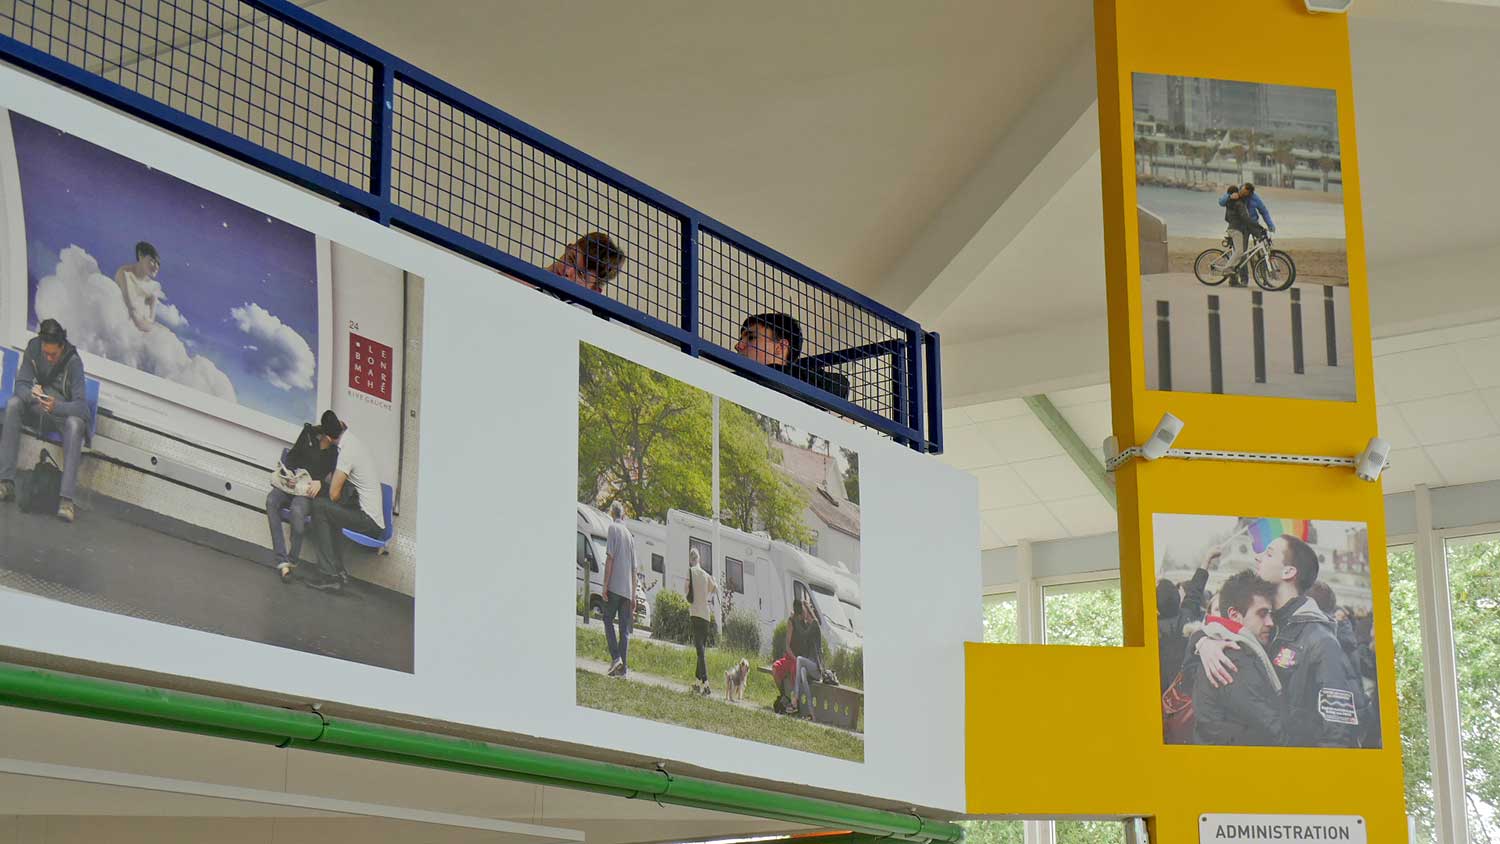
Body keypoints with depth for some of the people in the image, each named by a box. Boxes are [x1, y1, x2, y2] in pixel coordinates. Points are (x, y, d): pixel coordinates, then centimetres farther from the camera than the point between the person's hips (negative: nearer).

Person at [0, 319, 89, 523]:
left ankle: (67, 498, -45)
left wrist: (56, 406, -45)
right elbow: (20, 384, -8)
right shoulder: (33, 348, -10)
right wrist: (30, 393, -32)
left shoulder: (73, 361, -21)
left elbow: (81, 405, -25)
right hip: (38, 409, 4)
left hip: (65, 412, -4)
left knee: (75, 424, -37)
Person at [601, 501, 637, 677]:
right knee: (625, 628, 4)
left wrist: (605, 585, -10)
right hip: (628, 589, 5)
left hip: (614, 586, -5)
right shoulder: (630, 536, 18)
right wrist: (633, 595, 20)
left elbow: (610, 558, -11)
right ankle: (624, 666, -1)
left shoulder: (613, 528, -1)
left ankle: (616, 657, -14)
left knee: (608, 620, 2)